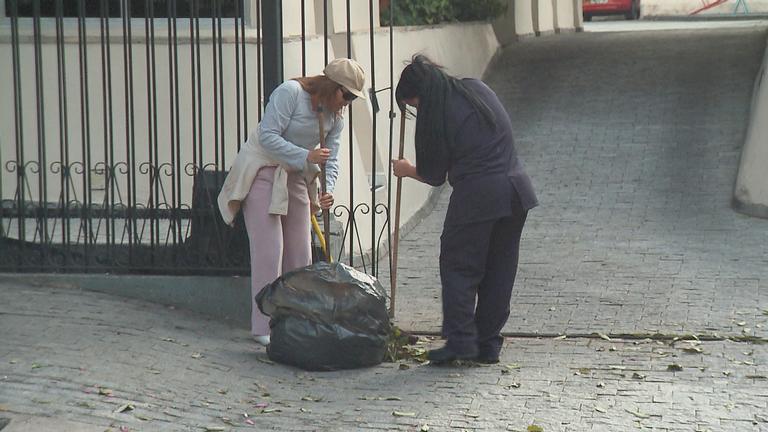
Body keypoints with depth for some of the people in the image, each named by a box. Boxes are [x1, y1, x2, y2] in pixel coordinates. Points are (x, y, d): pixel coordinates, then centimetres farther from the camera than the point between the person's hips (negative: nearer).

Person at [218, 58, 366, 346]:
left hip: (294, 177, 7)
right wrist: (306, 156, -31)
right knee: (269, 250, -12)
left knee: (300, 252, 5)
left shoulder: (335, 115, 3)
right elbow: (268, 136, -24)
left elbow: (331, 158, 1)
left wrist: (326, 192, -17)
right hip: (261, 171, -7)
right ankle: (263, 327, -9)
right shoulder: (290, 92, -20)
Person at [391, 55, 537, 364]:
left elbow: (434, 175, 0)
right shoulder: (478, 89, 10)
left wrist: (406, 170, 20)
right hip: (516, 190, 7)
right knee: (499, 270, 12)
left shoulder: (436, 115, -7)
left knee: (458, 267, 6)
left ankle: (460, 339, -1)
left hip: (475, 197, -7)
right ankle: (488, 344, 15)